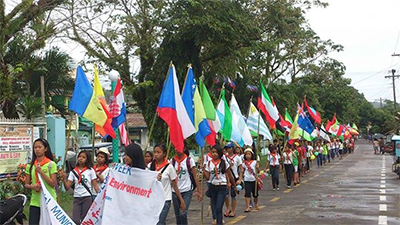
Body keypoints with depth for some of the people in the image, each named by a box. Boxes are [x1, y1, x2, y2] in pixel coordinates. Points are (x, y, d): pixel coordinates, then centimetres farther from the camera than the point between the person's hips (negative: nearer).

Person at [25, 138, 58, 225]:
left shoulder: (51, 164, -4)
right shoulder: (30, 166, 8)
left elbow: (53, 184, -9)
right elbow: (26, 184, 11)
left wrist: (41, 171, -16)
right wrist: (33, 186, -12)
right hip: (35, 202, 3)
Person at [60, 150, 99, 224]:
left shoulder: (90, 170, 1)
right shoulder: (73, 172, 6)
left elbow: (95, 185, -1)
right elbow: (67, 187, 1)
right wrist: (64, 178, -15)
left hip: (87, 198, -2)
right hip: (77, 198, 2)